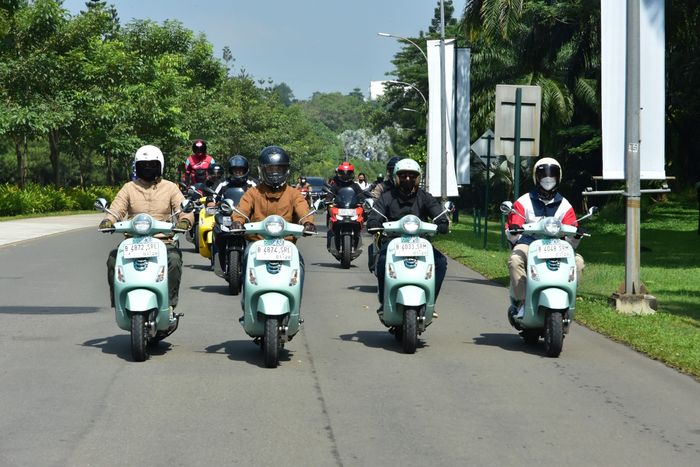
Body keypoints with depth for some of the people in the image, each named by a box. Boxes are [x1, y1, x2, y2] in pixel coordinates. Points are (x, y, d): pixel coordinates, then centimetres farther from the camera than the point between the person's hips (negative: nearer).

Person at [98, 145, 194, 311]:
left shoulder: (170, 188, 12)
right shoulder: (129, 188, 15)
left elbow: (185, 210, 2)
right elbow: (116, 209, 4)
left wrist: (185, 220, -23)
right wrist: (108, 221, -20)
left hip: (163, 241, -1)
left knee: (174, 259, -33)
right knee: (113, 259, -27)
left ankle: (170, 302, -23)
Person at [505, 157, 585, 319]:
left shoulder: (564, 205, 14)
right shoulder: (524, 202, 9)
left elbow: (570, 238, 6)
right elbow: (512, 230, -1)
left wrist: (576, 235, -18)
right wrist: (512, 231, -26)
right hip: (528, 244, -2)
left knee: (578, 261, -24)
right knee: (515, 260, -35)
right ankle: (521, 301, -27)